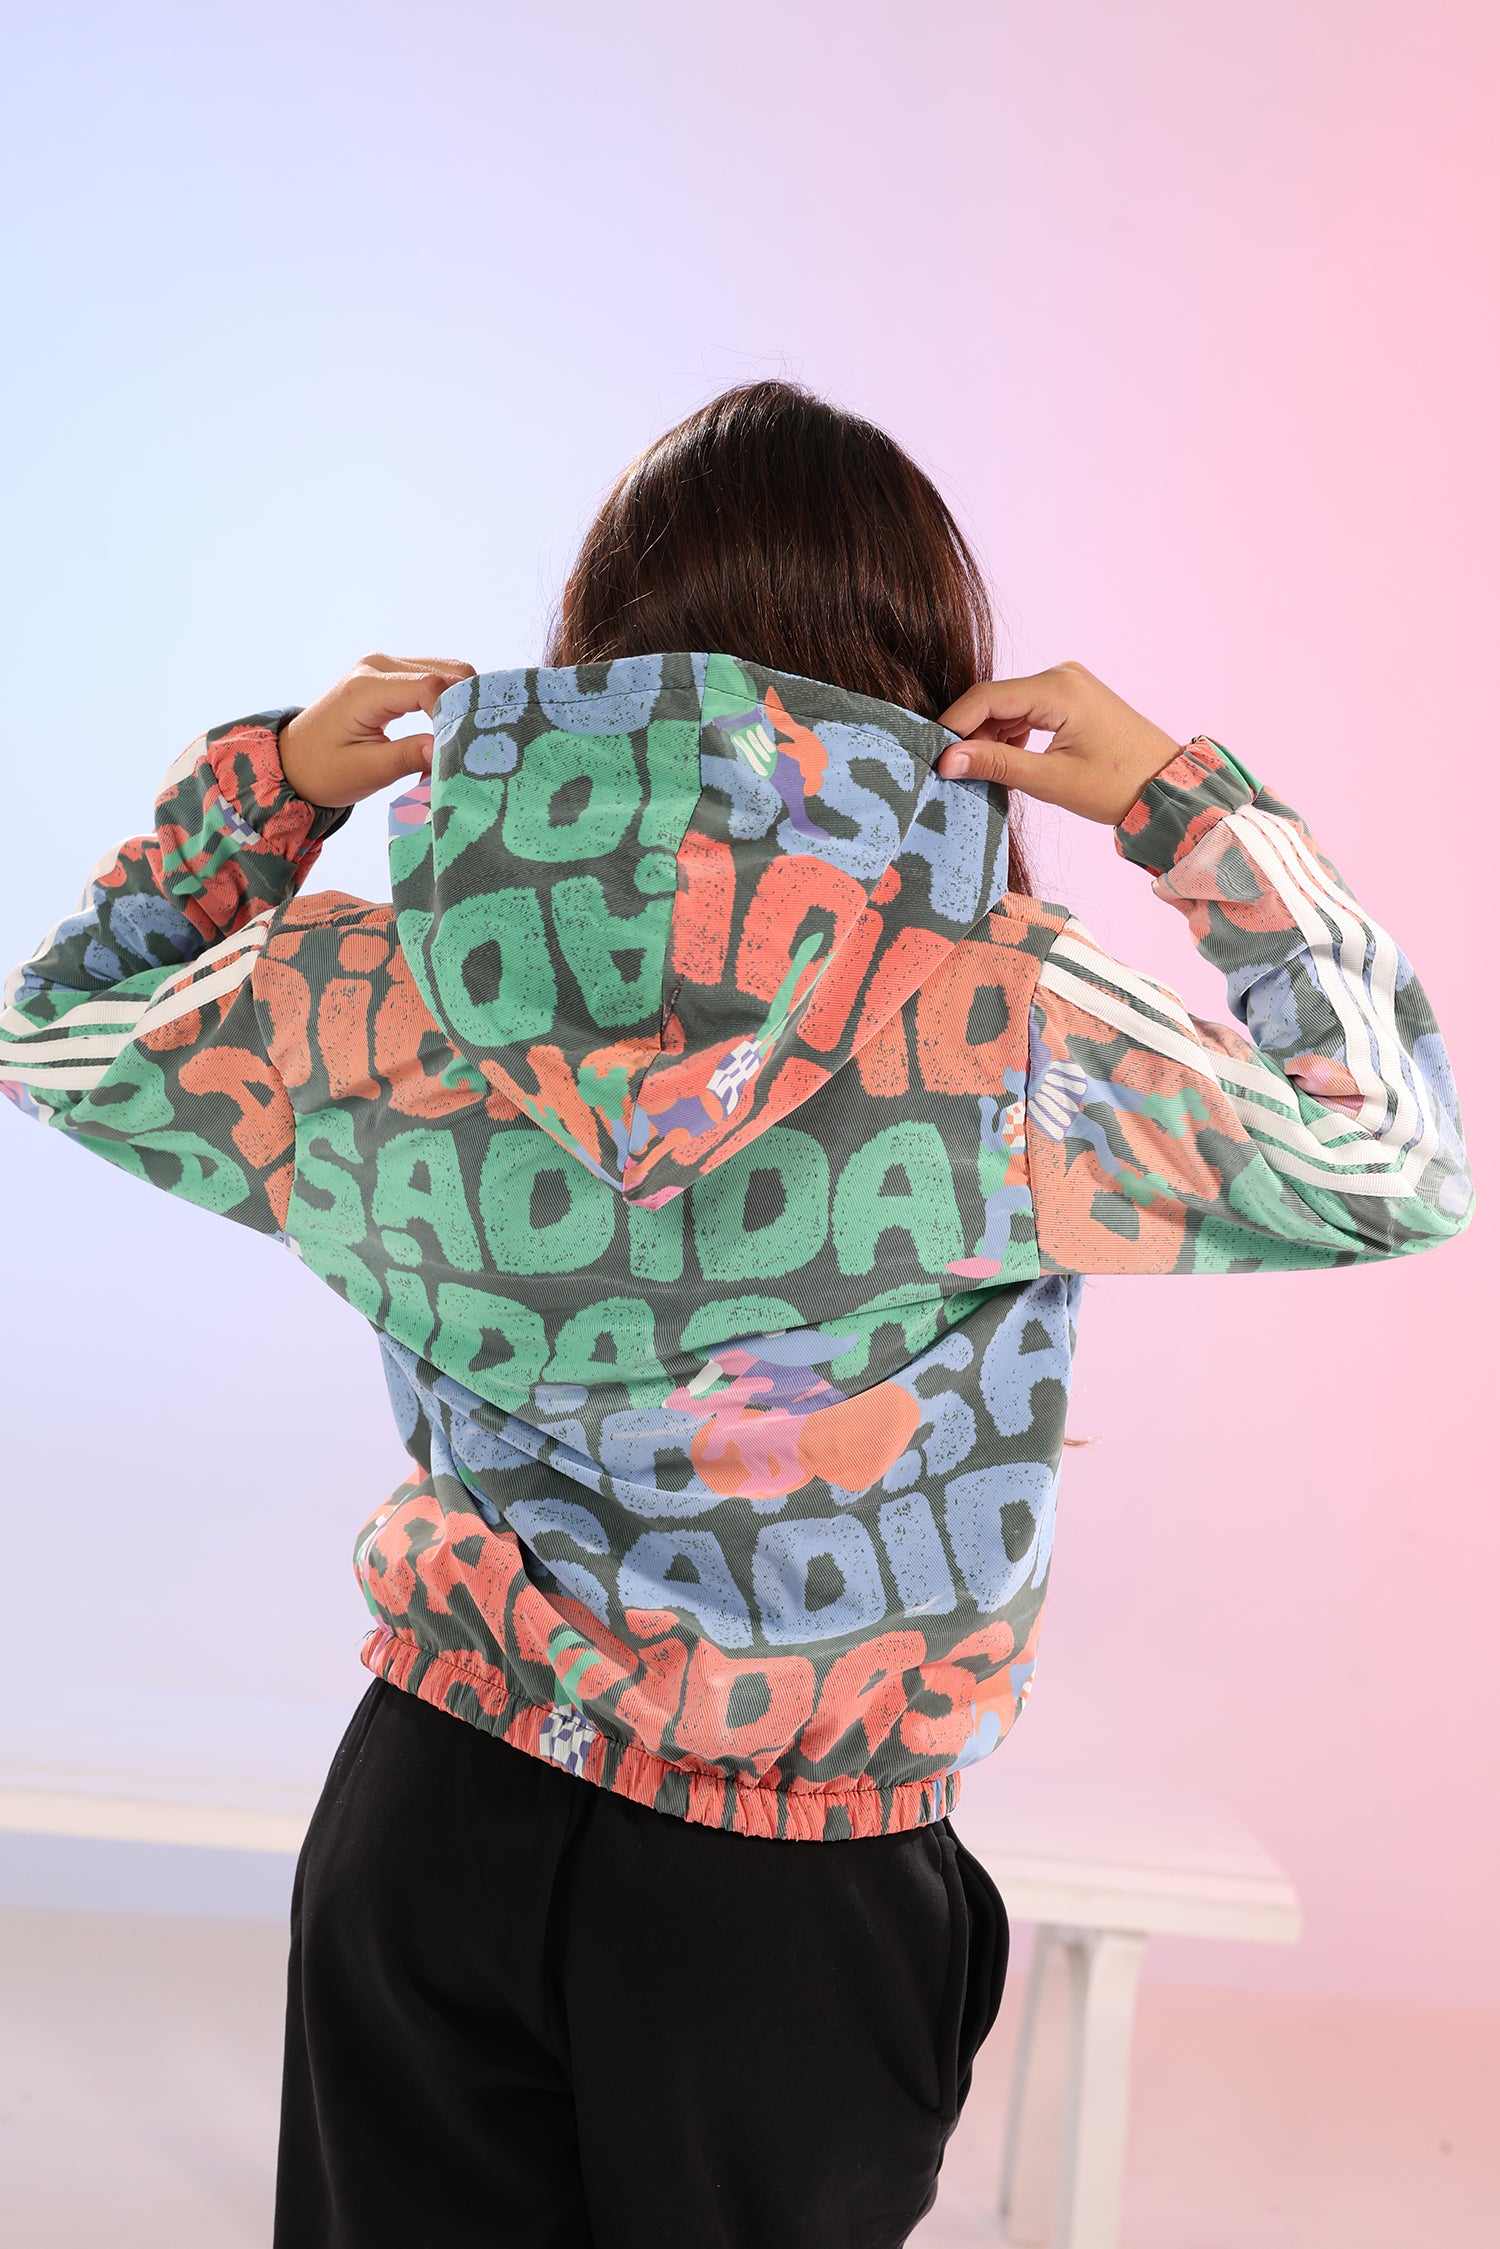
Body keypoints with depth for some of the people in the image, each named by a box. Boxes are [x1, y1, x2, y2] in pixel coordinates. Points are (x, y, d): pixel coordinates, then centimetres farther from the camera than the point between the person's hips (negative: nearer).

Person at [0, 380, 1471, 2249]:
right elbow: (1395, 1169, -4)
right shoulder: (1001, 1030, -19)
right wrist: (1186, 804, -4)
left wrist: (260, 782, 8)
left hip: (428, 1811, 3)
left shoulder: (360, 1000, -10)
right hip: (783, 1905, -2)